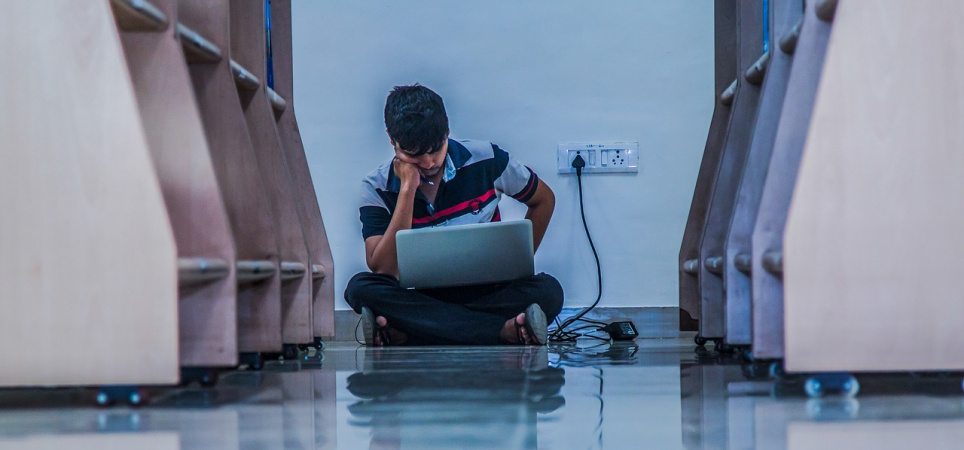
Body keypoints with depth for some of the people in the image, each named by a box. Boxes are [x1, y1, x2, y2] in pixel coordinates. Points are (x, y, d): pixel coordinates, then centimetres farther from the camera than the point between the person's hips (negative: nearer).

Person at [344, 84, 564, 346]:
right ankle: (506, 331, -38)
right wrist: (407, 189, -19)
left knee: (548, 291, -30)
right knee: (360, 288, -31)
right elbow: (383, 272, -16)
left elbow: (544, 200, 13)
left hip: (487, 294, 0)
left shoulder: (485, 161, -3)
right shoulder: (378, 188, -4)